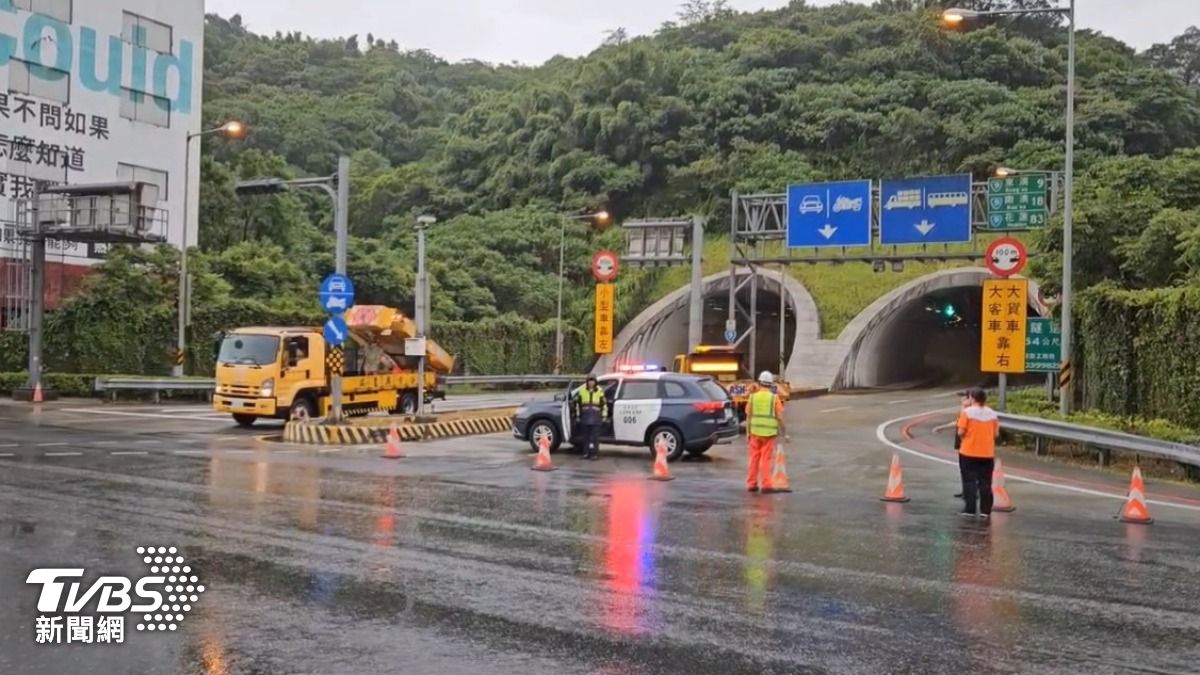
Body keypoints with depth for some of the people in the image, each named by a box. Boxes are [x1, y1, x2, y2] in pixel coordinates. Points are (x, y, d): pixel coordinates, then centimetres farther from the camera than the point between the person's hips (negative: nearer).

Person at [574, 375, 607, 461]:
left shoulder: (600, 391, 5)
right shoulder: (582, 391, 9)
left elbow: (604, 404, 7)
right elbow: (578, 404, 13)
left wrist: (604, 416, 2)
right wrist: (577, 415, 11)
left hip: (596, 417, -2)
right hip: (585, 416, 2)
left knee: (595, 436, -6)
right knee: (586, 436, 5)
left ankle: (595, 454, -4)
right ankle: (586, 453, 11)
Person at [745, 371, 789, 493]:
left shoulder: (753, 397, 2)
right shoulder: (774, 398, -4)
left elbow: (748, 416, 2)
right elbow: (780, 418, -5)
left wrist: (748, 433, 9)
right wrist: (785, 433, 3)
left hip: (755, 432, 2)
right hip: (769, 433, -2)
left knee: (754, 459, 11)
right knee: (766, 460, 1)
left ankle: (751, 484, 15)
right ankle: (765, 485, 0)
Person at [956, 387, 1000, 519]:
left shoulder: (967, 412, -10)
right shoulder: (992, 413, 2)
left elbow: (961, 433, -12)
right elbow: (996, 434, 5)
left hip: (969, 453, -3)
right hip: (987, 454, 3)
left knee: (969, 482, 3)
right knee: (985, 483, 8)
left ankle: (970, 510, 0)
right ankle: (985, 511, 8)